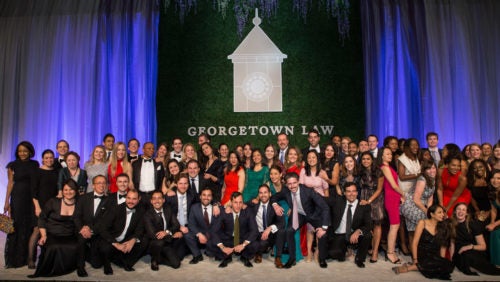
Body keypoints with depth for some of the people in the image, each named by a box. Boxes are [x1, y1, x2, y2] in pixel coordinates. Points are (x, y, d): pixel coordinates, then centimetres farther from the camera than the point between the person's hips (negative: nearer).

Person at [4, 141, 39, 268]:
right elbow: (10, 183, 1)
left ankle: (27, 257, 14)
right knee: (16, 226, -2)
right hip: (18, 198, -2)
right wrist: (7, 202, -4)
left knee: (30, 227, 4)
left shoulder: (34, 164, 8)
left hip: (32, 198, 2)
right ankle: (13, 259, 7)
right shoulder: (13, 165, 3)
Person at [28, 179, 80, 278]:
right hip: (52, 235, -1)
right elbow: (42, 218, 8)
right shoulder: (53, 202, 3)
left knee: (77, 247, -32)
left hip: (69, 237, 2)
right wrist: (43, 235, -3)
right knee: (55, 248, -36)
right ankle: (48, 270, -3)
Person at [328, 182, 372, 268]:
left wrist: (358, 231, -31)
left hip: (355, 235, 1)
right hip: (339, 236, -1)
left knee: (368, 235, -30)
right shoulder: (337, 202, -2)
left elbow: (368, 225, -13)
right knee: (334, 253, -28)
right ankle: (343, 249, 14)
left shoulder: (365, 206, -4)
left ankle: (359, 259, 0)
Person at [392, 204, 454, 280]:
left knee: (450, 265, -27)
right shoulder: (422, 223, -2)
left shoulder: (443, 227, 8)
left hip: (435, 257, 4)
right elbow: (415, 243, -6)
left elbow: (443, 246, 5)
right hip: (422, 255, -4)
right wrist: (415, 260, -11)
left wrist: (442, 261, -6)